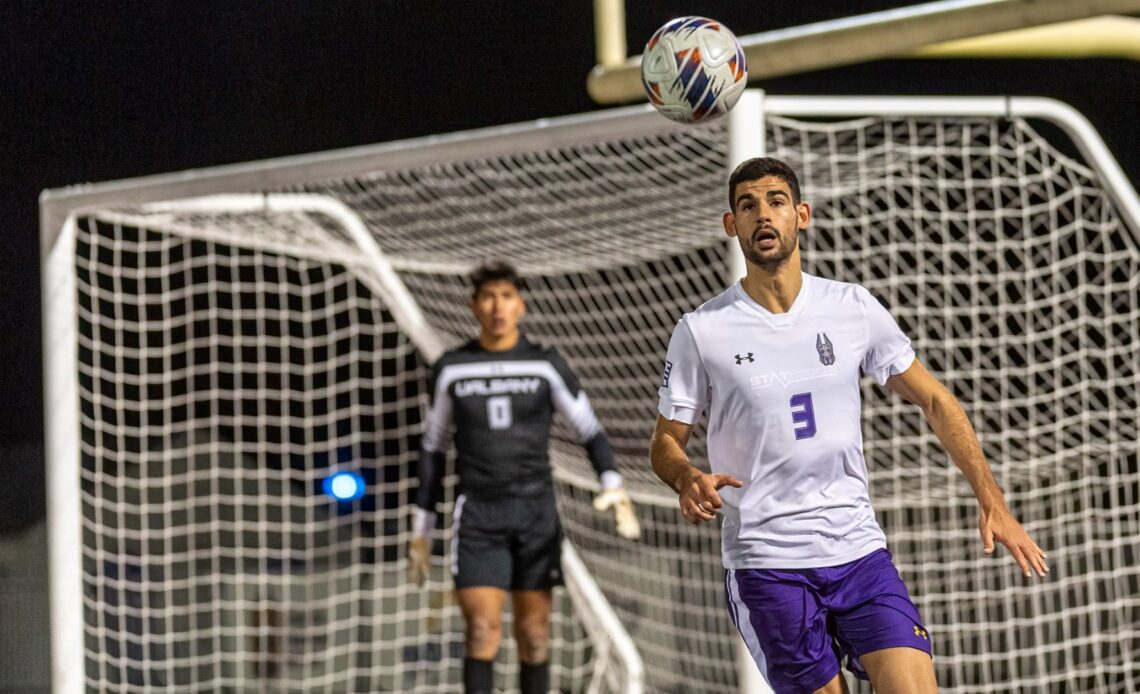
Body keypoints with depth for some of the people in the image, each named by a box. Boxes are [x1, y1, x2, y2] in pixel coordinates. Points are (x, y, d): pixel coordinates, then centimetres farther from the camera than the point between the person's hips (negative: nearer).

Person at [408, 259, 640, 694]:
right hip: (478, 516, -1)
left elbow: (591, 433, 3)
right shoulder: (451, 369, 4)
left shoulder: (546, 366, 2)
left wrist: (613, 487, -17)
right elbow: (433, 448, 13)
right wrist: (421, 530, 11)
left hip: (535, 512, 1)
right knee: (483, 631, -13)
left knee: (534, 634, 3)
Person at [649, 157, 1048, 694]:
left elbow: (934, 401, 12)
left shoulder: (854, 308, 4)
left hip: (859, 549, 2)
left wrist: (991, 502, 4)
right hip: (766, 564, -2)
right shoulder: (701, 331, -2)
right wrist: (688, 480, -19)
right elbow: (666, 440, 5)